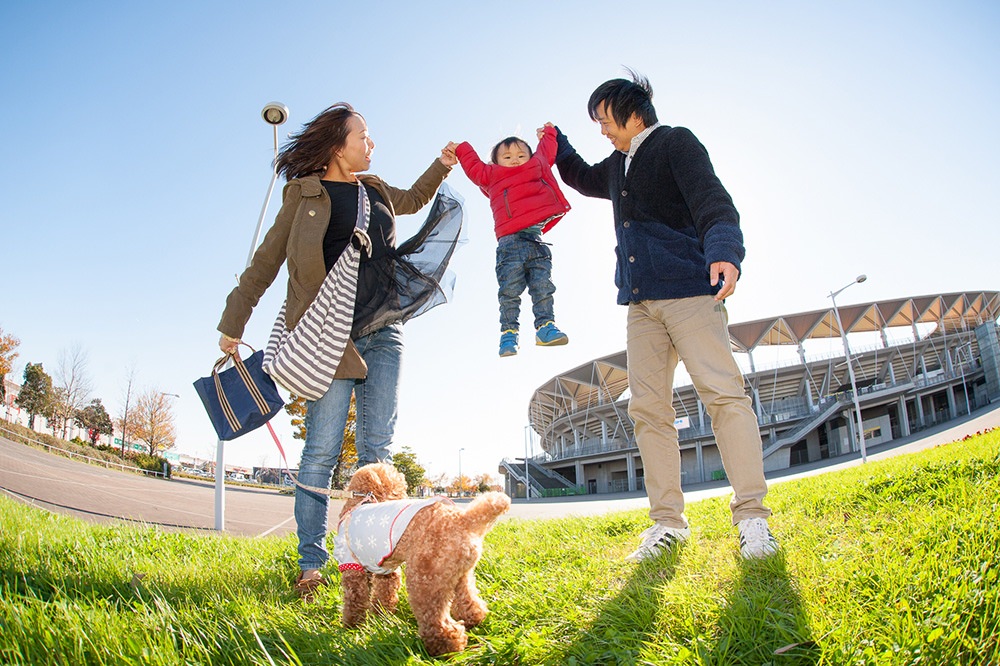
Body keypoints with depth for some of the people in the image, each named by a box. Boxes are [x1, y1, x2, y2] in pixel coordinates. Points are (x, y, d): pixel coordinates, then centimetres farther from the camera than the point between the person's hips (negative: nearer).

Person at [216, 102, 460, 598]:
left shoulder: (375, 190, 18)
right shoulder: (304, 194, 3)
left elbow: (412, 200, 42)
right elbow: (265, 262, 5)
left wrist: (441, 166, 33)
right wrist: (233, 323, 5)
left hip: (383, 331, 5)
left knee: (377, 449, 1)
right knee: (322, 449, -6)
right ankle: (311, 563, 3)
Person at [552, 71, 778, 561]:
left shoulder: (677, 144, 2)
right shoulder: (617, 166, 25)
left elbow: (713, 204, -13)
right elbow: (581, 177, 48)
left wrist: (724, 253, -31)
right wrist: (555, 142, 40)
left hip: (689, 290, -7)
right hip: (640, 302, 7)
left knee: (724, 394, -13)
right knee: (648, 408, 0)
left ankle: (752, 517, -9)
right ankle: (668, 522, 4)